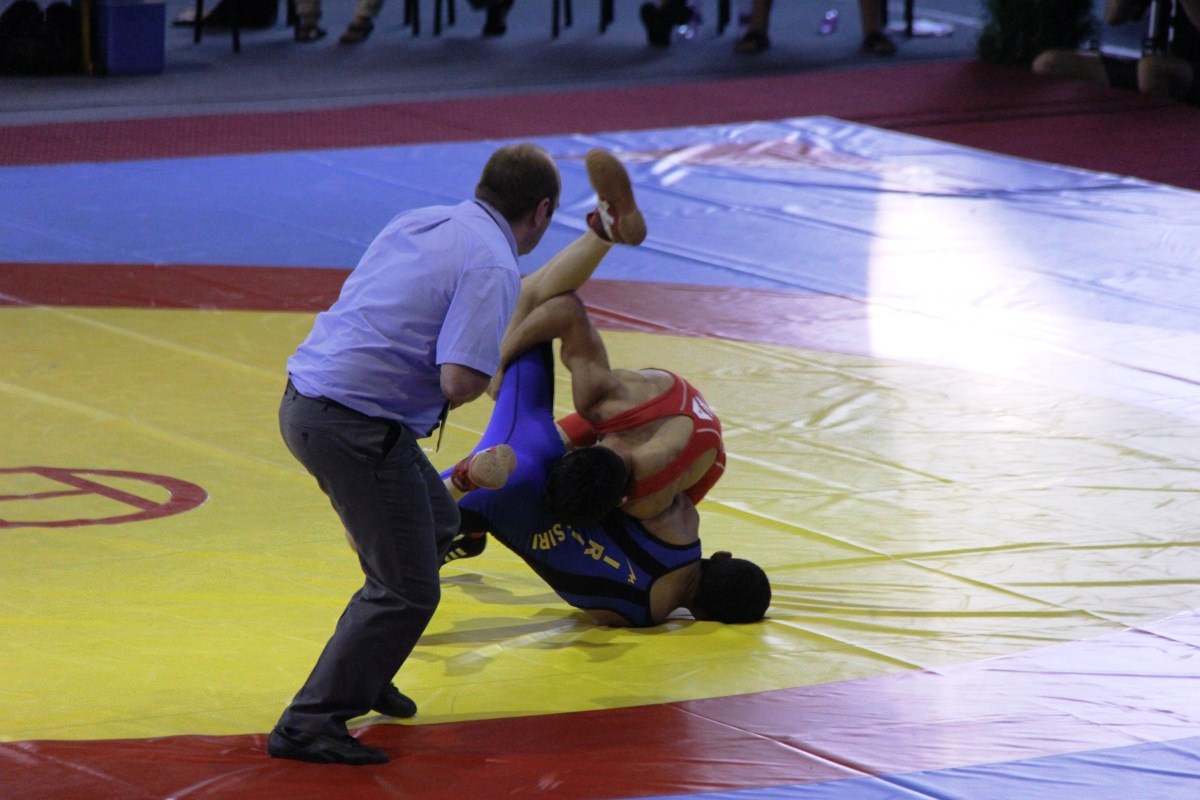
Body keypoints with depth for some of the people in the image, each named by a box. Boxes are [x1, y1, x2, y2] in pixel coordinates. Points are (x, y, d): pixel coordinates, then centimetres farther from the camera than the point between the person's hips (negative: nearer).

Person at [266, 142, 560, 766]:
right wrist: (469, 387, 0)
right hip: (354, 424, -9)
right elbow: (461, 378, -23)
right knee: (407, 592, -1)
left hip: (306, 396, 9)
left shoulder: (420, 222, 14)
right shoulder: (492, 265, -12)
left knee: (437, 526, 26)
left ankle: (362, 674, 33)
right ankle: (308, 726, -3)